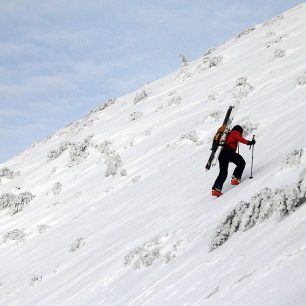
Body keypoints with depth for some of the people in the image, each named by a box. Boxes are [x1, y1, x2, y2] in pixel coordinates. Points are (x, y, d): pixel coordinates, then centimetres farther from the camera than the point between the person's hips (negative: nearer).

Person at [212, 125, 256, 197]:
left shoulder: (228, 135, 36)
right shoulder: (236, 132, 14)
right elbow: (239, 138, -6)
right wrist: (249, 142, -8)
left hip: (222, 153, 7)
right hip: (229, 152, -7)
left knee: (223, 173, 8)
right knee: (241, 163, 11)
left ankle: (216, 189, -7)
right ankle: (236, 178, -5)